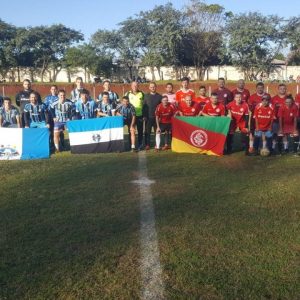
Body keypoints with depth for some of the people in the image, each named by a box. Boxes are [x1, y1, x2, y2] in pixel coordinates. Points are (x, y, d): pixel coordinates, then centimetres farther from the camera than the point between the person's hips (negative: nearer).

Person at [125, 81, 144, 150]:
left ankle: (140, 146, 14)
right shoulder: (128, 94, 3)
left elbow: (144, 104, 9)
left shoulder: (141, 94, 6)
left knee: (140, 131, 5)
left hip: (140, 115, 1)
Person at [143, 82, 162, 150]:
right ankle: (147, 145, 8)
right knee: (147, 132, 2)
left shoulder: (159, 96, 6)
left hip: (157, 117, 0)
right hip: (148, 117, 0)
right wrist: (144, 116, -3)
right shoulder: (146, 96, 8)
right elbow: (144, 106, 6)